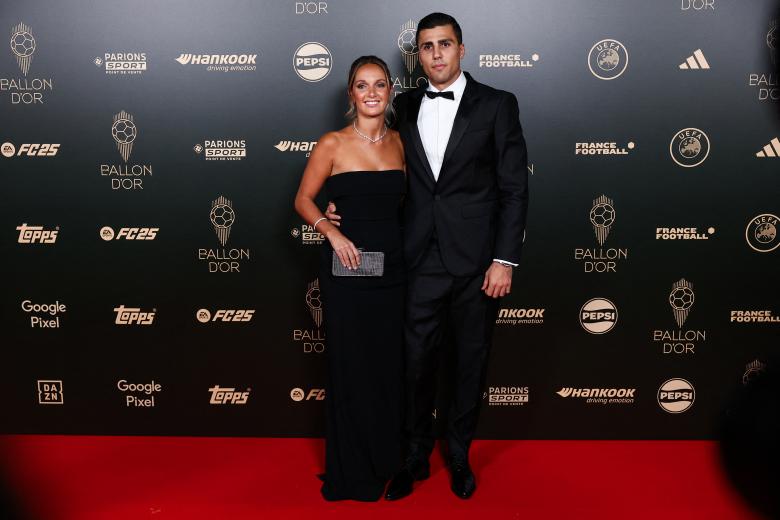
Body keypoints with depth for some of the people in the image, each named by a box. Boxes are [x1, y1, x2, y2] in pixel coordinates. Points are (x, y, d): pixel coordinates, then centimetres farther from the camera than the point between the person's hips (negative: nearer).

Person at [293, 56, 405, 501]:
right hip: (347, 270, -4)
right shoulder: (333, 144, -6)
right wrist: (332, 231, -15)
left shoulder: (399, 143, 7)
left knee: (390, 364, 11)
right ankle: (351, 470, 21)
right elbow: (304, 200, 0)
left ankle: (386, 459, 29)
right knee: (350, 365, 4)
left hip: (393, 268, 4)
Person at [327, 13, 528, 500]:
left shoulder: (497, 105, -2)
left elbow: (515, 189, -4)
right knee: (417, 361, 7)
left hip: (476, 261, -2)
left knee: (471, 362, 11)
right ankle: (417, 456, 26)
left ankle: (460, 456, 30)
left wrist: (505, 260, -10)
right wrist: (347, 206, 2)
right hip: (421, 262, 2)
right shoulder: (406, 107, 9)